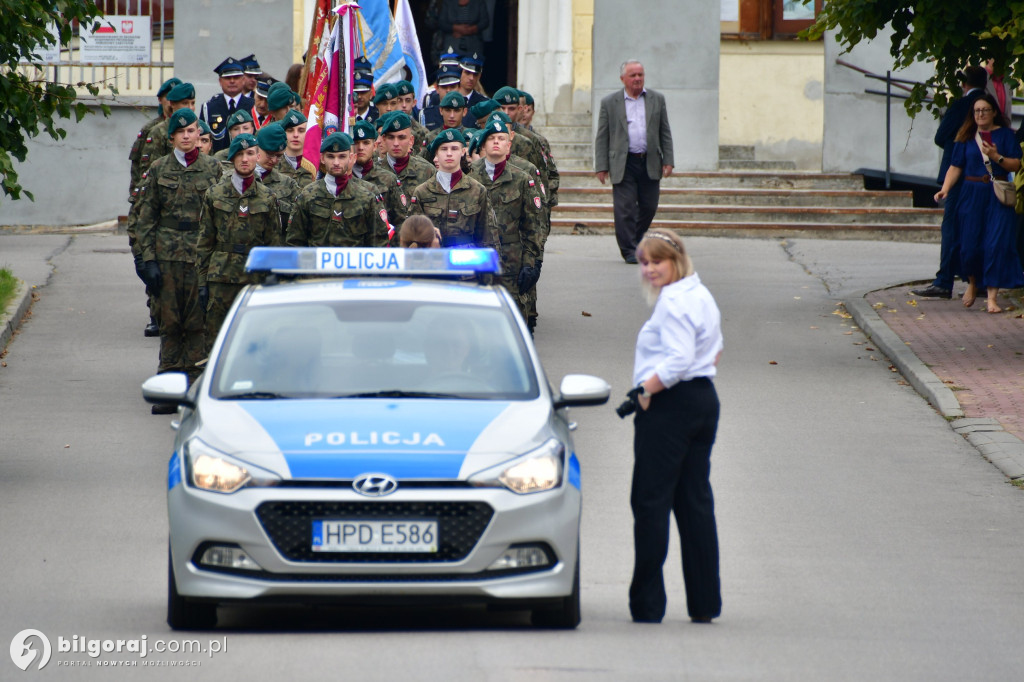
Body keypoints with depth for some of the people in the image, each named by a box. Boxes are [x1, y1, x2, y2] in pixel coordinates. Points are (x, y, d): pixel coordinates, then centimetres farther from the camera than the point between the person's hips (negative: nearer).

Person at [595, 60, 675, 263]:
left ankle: (636, 240, 29)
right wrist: (601, 166, -2)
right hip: (623, 165, -2)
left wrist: (668, 161, 3)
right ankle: (629, 251, -3)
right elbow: (602, 138, 5)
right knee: (625, 208, -7)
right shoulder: (609, 103, 5)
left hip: (650, 163, 2)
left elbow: (665, 133, 12)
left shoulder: (657, 100, 11)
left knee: (649, 207, 7)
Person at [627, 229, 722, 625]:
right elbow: (714, 351, 27)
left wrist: (645, 391, -18)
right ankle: (704, 603, 11)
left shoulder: (673, 302, -16)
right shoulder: (702, 296, 16)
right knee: (696, 502, 11)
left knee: (650, 502, -4)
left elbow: (678, 361, -26)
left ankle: (647, 604, -4)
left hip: (670, 404, -10)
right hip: (704, 399, 10)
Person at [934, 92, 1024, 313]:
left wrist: (997, 157, -16)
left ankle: (992, 296, -10)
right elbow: (956, 167, 4)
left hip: (998, 197, -1)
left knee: (997, 243, -10)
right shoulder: (966, 137, 7)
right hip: (972, 195, 1)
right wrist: (945, 188, -11)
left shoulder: (1005, 135, 4)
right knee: (971, 244, -1)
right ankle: (973, 283, 28)